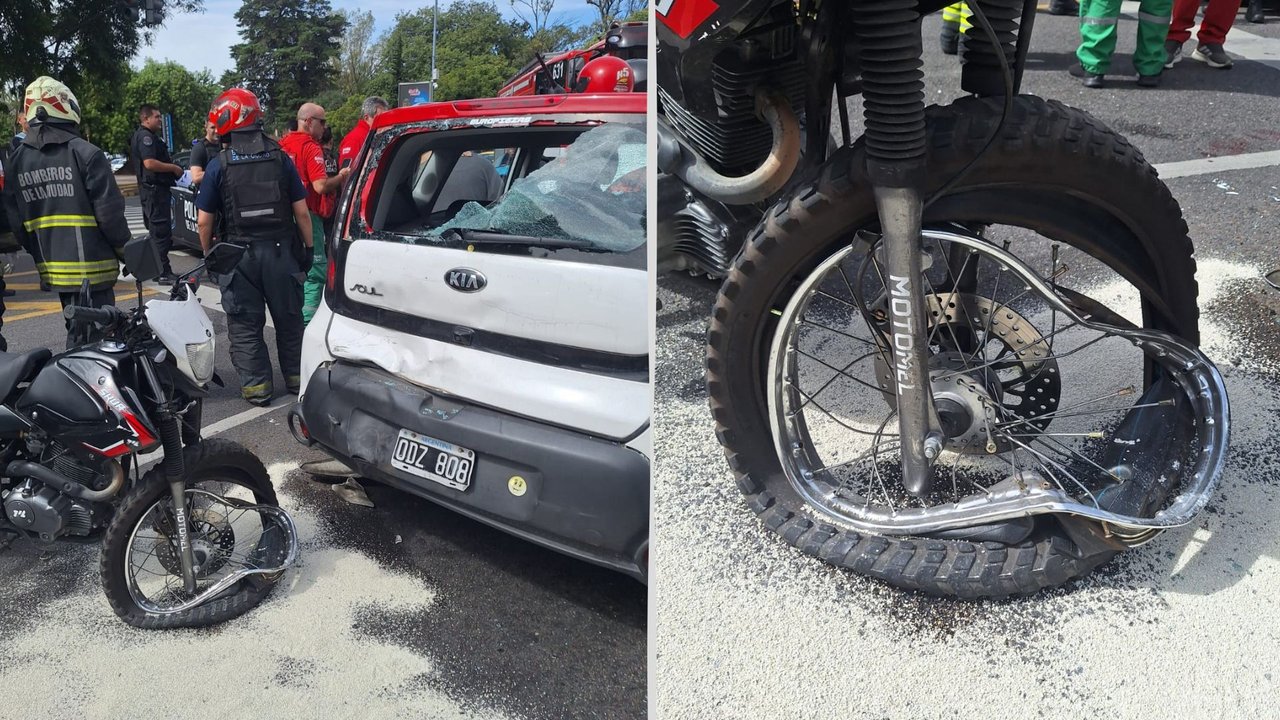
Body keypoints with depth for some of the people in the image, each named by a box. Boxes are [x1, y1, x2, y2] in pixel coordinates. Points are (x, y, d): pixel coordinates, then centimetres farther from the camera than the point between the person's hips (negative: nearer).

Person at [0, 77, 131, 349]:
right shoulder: (85, 153, -12)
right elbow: (109, 211, -14)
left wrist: (39, 253, 20)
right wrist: (124, 249, 1)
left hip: (52, 267, 7)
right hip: (91, 267, -7)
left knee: (78, 333, 21)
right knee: (88, 340, -4)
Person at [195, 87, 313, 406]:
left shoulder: (218, 165, -5)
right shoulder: (281, 158, -1)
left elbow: (204, 221, -3)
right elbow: (301, 211, -1)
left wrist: (209, 255, 11)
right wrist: (308, 248, 8)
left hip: (239, 254, -2)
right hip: (281, 250, 2)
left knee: (245, 324, 8)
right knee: (288, 317, 14)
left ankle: (257, 385, 8)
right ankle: (295, 376, 22)